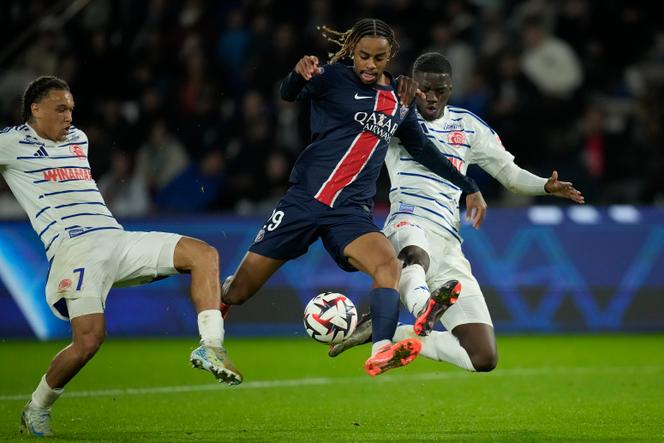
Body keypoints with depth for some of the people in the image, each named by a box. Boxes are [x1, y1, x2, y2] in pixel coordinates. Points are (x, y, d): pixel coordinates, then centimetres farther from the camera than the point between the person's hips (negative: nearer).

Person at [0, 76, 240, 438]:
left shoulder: (78, 139, 25)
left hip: (116, 239, 7)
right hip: (74, 248, -7)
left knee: (204, 254, -8)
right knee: (89, 339, -25)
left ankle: (210, 348, -16)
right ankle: (36, 410, -2)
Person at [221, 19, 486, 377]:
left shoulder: (398, 100, 11)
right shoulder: (334, 78, -2)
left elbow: (422, 149, 22)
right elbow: (288, 95, -20)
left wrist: (469, 188, 22)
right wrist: (300, 75, -43)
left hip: (351, 211, 3)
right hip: (304, 199, -3)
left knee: (389, 263, -29)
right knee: (237, 293, 2)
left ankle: (381, 352, -41)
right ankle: (218, 297, 37)